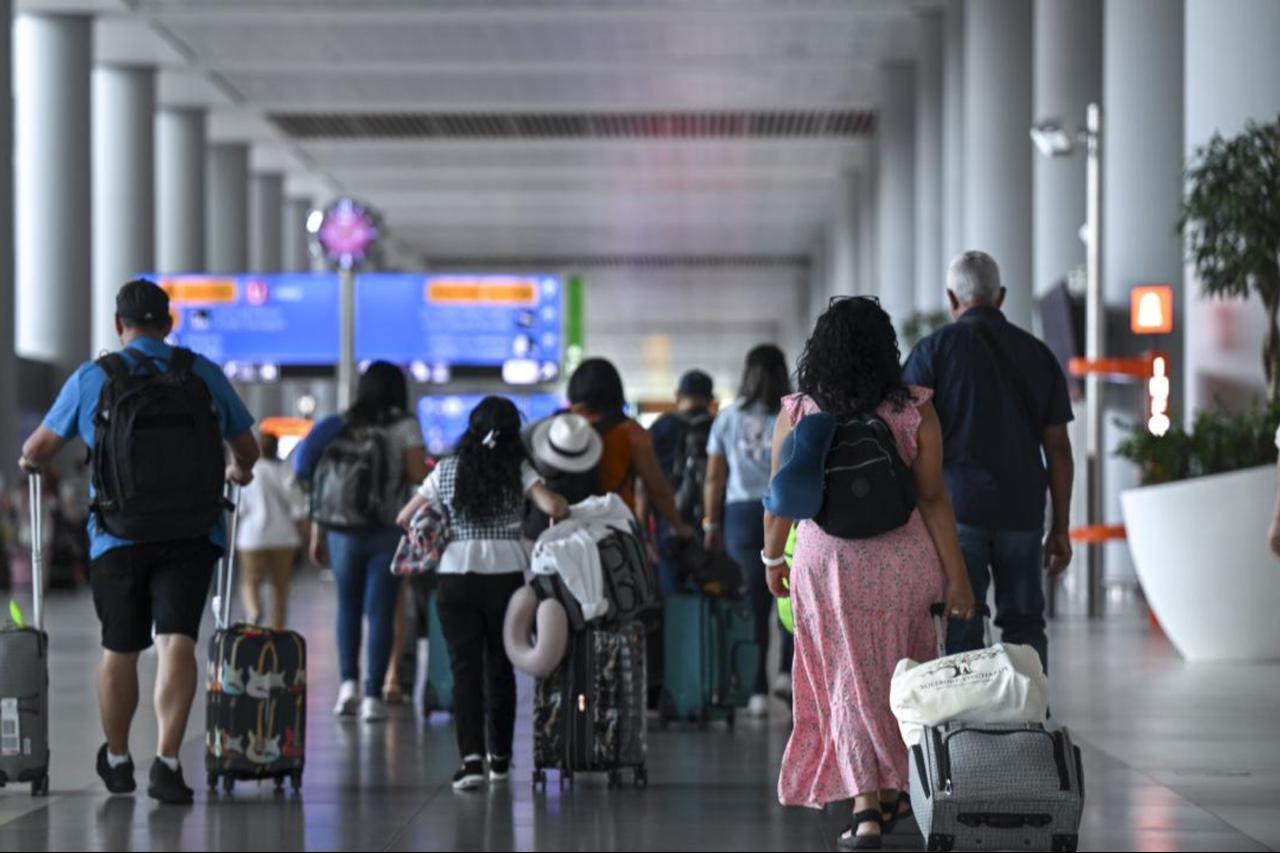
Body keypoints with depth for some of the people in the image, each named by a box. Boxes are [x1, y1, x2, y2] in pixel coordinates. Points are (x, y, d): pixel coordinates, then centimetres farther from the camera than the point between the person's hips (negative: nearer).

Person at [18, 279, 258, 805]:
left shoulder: (92, 379, 1)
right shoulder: (205, 375, 6)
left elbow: (35, 451, 9)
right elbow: (247, 451, 17)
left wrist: (33, 463, 32)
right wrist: (239, 471, 39)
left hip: (119, 538, 0)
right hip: (193, 535, 0)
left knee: (119, 650, 13)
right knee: (177, 641, -7)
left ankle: (117, 760, 29)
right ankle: (167, 762, -21)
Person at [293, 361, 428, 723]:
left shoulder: (341, 425, 7)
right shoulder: (405, 426, -2)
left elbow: (319, 480, 5)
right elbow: (419, 476, -13)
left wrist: (317, 533, 11)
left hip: (343, 529, 3)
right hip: (389, 531, -2)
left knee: (348, 606, 16)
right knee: (380, 611, 1)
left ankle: (349, 682, 3)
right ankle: (373, 695, -3)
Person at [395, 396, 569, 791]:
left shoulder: (446, 471, 6)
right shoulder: (519, 471, 0)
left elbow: (404, 518, 9)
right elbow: (551, 507, -13)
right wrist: (564, 507, 9)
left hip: (455, 576, 0)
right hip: (507, 575, 0)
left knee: (465, 669, -3)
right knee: (500, 667, 13)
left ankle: (471, 757, -19)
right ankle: (499, 758, 23)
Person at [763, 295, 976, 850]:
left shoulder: (796, 413, -4)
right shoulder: (913, 411, -6)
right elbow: (933, 499, -7)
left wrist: (773, 558, 17)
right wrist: (956, 576, -2)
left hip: (826, 560, 0)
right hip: (906, 558, 0)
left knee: (849, 680, 5)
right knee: (904, 678, 17)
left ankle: (866, 804, -6)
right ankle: (896, 791, 28)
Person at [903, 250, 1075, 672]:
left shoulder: (934, 349, 0)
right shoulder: (1038, 354, 9)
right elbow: (1058, 448, 8)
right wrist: (1061, 528, 11)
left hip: (956, 508, -3)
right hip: (1022, 511, 3)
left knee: (962, 628, 0)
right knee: (1024, 622, 10)